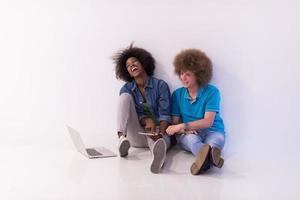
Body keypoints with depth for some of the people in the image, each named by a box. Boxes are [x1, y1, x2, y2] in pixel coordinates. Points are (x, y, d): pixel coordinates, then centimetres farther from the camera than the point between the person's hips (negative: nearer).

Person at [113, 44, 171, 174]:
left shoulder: (160, 85, -2)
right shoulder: (126, 89, 5)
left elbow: (165, 114, -10)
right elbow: (134, 115, -2)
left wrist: (160, 132, -30)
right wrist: (147, 120, -25)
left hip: (157, 131, -2)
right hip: (136, 135, 2)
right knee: (125, 97, -18)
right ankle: (122, 138, -37)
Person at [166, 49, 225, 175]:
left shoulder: (211, 92, -4)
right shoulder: (177, 94, 8)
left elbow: (208, 122, -13)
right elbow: (175, 122, 5)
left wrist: (183, 126, -24)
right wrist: (185, 130, -19)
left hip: (211, 132, 0)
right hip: (187, 134, 1)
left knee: (216, 139, -37)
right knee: (191, 138, -36)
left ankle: (204, 158, -72)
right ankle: (207, 157, -71)